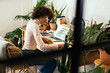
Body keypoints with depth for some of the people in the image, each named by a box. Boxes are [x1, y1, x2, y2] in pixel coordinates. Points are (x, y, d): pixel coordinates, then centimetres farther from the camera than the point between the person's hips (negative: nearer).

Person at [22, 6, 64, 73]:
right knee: (53, 62, -13)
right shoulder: (34, 26, -25)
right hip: (28, 55, -10)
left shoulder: (32, 21, 4)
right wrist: (60, 46, -32)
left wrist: (43, 38, 6)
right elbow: (42, 47, -33)